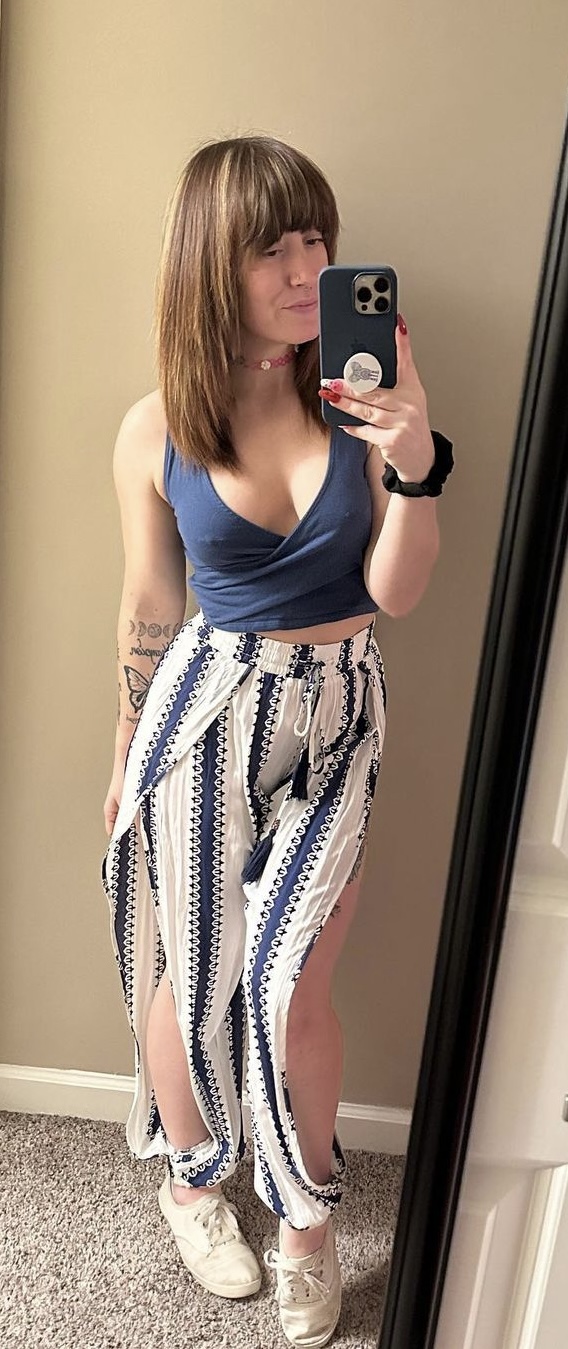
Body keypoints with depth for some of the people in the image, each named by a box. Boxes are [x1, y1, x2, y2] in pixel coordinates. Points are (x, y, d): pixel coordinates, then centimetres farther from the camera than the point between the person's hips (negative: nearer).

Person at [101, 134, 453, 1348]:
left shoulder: (361, 391, -8)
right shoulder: (156, 432, -8)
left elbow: (393, 592, -8)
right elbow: (151, 610, 3)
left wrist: (414, 467, -25)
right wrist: (127, 756, 12)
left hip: (339, 718, 0)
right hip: (209, 713, 0)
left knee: (287, 988, 0)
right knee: (194, 975, 12)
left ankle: (307, 1213, 32)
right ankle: (193, 1176, 44)